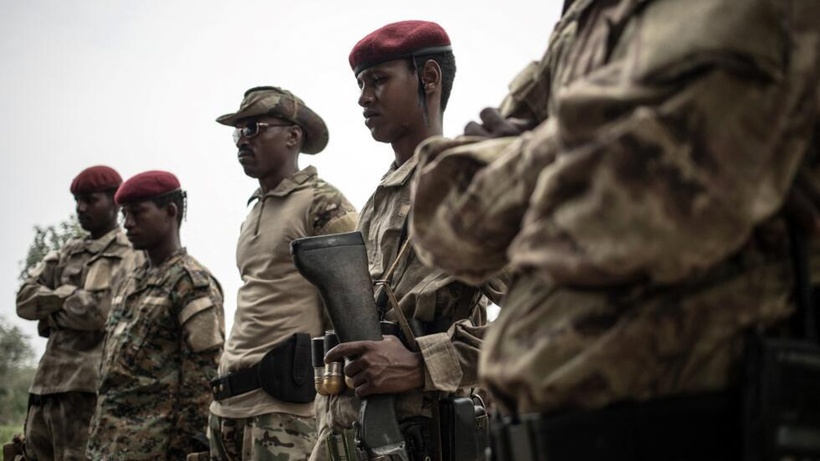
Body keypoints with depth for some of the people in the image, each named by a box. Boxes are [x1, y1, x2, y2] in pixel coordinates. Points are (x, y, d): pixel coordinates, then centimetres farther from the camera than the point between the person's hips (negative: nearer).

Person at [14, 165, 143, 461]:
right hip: (47, 381, 7)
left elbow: (98, 311, -15)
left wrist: (50, 309, 1)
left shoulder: (131, 256, -1)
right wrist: (70, 295, -6)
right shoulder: (67, 254, 21)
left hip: (89, 383, -7)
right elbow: (24, 300, 10)